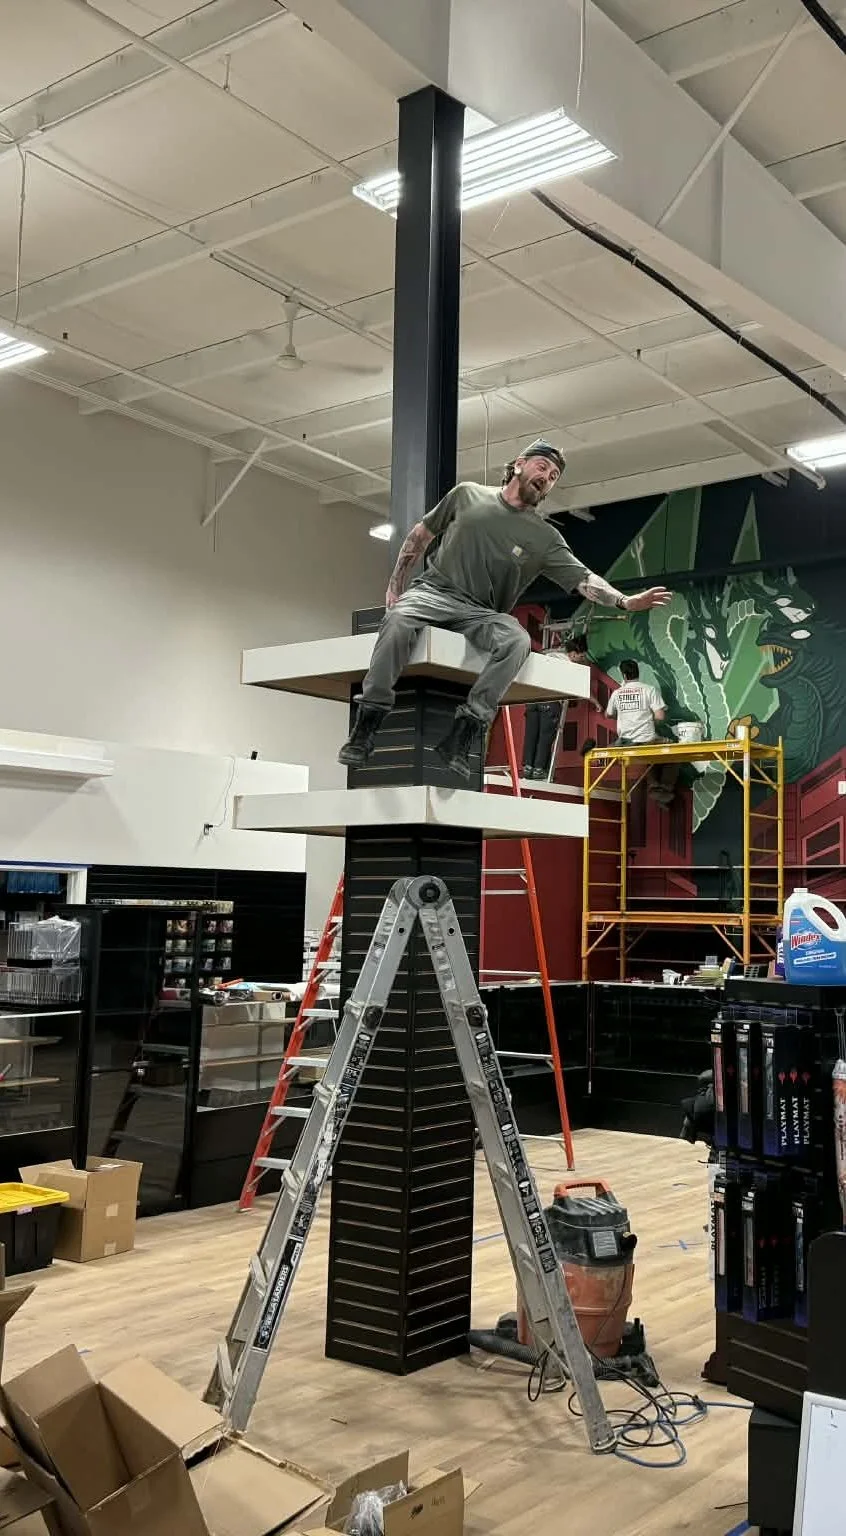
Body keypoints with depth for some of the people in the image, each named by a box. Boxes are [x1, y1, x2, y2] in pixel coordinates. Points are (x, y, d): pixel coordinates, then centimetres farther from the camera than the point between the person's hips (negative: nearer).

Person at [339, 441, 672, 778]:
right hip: (432, 591, -1)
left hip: (480, 613, 1)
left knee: (517, 640, -34)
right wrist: (394, 586, 11)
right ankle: (365, 727, -31)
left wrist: (624, 601, -18)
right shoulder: (467, 494, 11)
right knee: (398, 620, -37)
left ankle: (463, 735, -34)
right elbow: (421, 535, 18)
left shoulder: (545, 538, 9)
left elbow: (584, 579, 0)